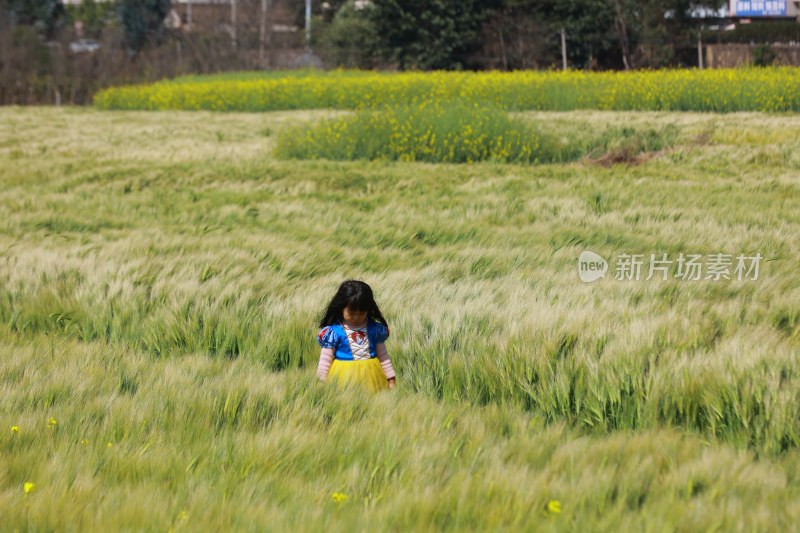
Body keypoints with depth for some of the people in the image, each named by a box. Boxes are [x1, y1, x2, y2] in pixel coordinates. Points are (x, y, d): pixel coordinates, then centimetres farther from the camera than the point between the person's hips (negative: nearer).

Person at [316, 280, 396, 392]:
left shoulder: (375, 329, 5)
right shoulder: (333, 332, -4)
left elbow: (383, 357, 13)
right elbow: (324, 362, -2)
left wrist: (391, 379, 12)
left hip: (370, 378, 3)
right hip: (344, 379, -3)